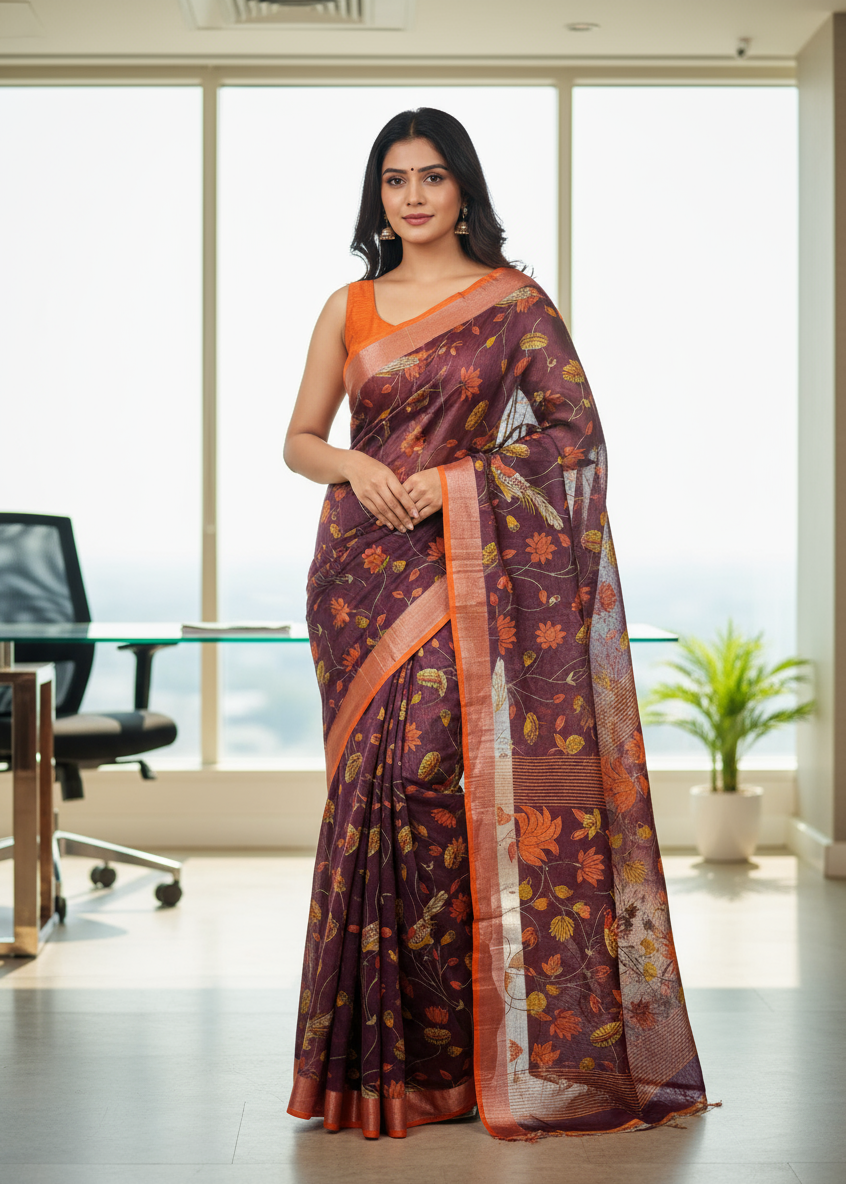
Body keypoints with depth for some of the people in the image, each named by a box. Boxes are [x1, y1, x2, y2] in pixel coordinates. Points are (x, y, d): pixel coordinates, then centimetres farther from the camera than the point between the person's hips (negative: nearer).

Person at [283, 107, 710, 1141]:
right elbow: (299, 438, 15)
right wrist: (354, 466, -7)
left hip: (464, 570, -3)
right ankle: (384, 1051, 9)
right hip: (360, 568, 3)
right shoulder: (349, 308, 13)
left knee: (432, 767, -14)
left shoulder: (513, 301, 4)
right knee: (371, 778, 0)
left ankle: (451, 1046, -3)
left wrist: (460, 477, -10)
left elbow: (574, 428, -1)